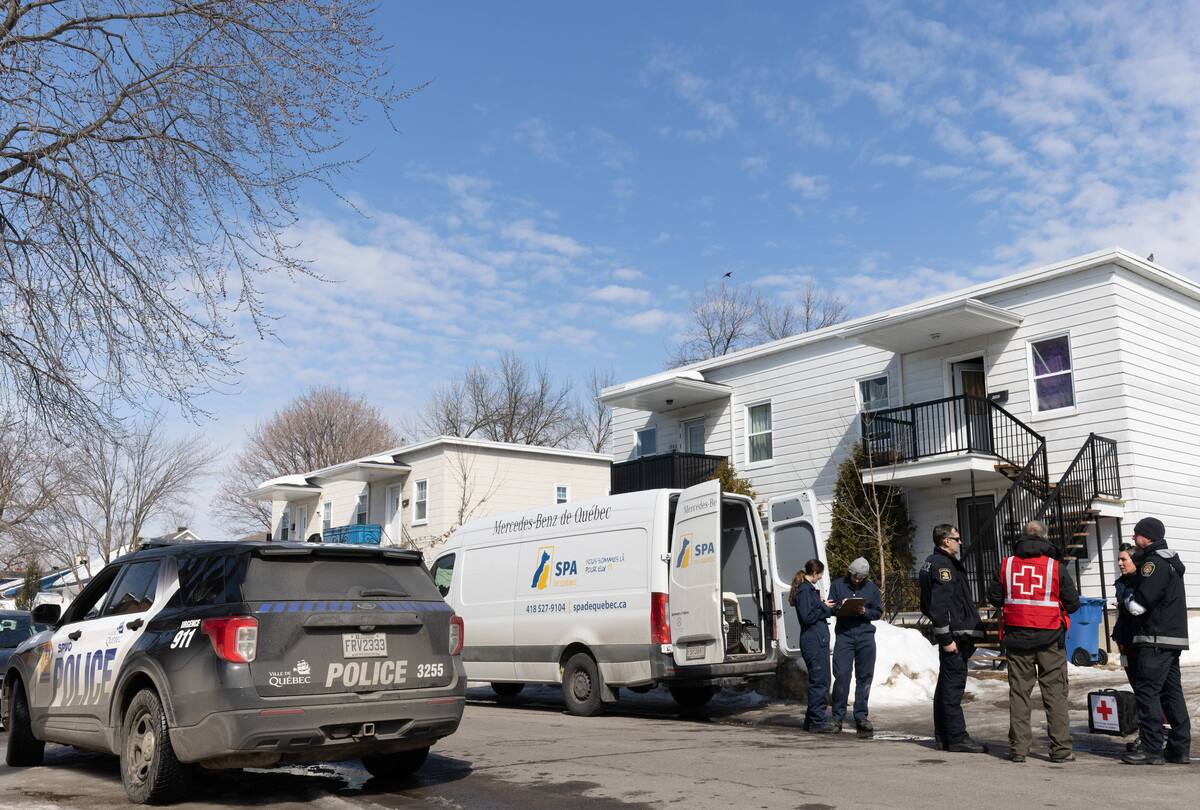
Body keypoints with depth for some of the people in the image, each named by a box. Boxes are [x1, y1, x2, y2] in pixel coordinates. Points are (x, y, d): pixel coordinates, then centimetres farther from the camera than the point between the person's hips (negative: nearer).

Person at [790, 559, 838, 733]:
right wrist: (824, 607, -8)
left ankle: (812, 721, 21)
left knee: (821, 681, 15)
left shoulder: (809, 588, 20)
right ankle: (818, 722, -2)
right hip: (813, 641, -11)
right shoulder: (805, 590, -12)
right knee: (819, 681, -7)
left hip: (818, 640, 11)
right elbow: (807, 616, -19)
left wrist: (824, 606, 6)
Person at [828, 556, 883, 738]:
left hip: (865, 636, 2)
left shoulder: (872, 587, 10)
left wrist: (865, 612, -10)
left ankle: (861, 717, 12)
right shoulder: (838, 585, 7)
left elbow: (879, 612, 9)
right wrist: (841, 608, -14)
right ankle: (837, 717, 2)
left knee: (864, 677, 3)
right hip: (844, 635, -1)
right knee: (841, 675, -6)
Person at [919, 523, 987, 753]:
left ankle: (943, 735, 20)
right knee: (954, 684, -9)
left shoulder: (933, 563, 18)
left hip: (950, 634, 11)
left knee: (946, 684, 14)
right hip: (953, 633, -11)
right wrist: (946, 638, -22)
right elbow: (939, 605, -22)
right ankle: (957, 738, -7)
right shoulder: (943, 565, -14)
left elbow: (927, 604, 23)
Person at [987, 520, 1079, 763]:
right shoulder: (1056, 567, -6)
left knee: (1018, 691, 8)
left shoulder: (1006, 565, -1)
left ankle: (1018, 748, 9)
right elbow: (1073, 603, 0)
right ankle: (1061, 748, 5)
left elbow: (994, 597, 7)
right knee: (1055, 692, 5)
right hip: (1050, 638, -2)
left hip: (1016, 637, 2)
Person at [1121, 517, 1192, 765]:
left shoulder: (1154, 563, -15)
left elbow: (1138, 605, -18)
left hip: (1155, 640, -10)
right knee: (1172, 692, 12)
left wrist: (1127, 598, 2)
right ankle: (1180, 748, 15)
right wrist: (1133, 599, 19)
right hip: (1174, 638, 10)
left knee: (1147, 692, -7)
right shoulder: (1172, 561, 17)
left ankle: (1152, 750, -6)